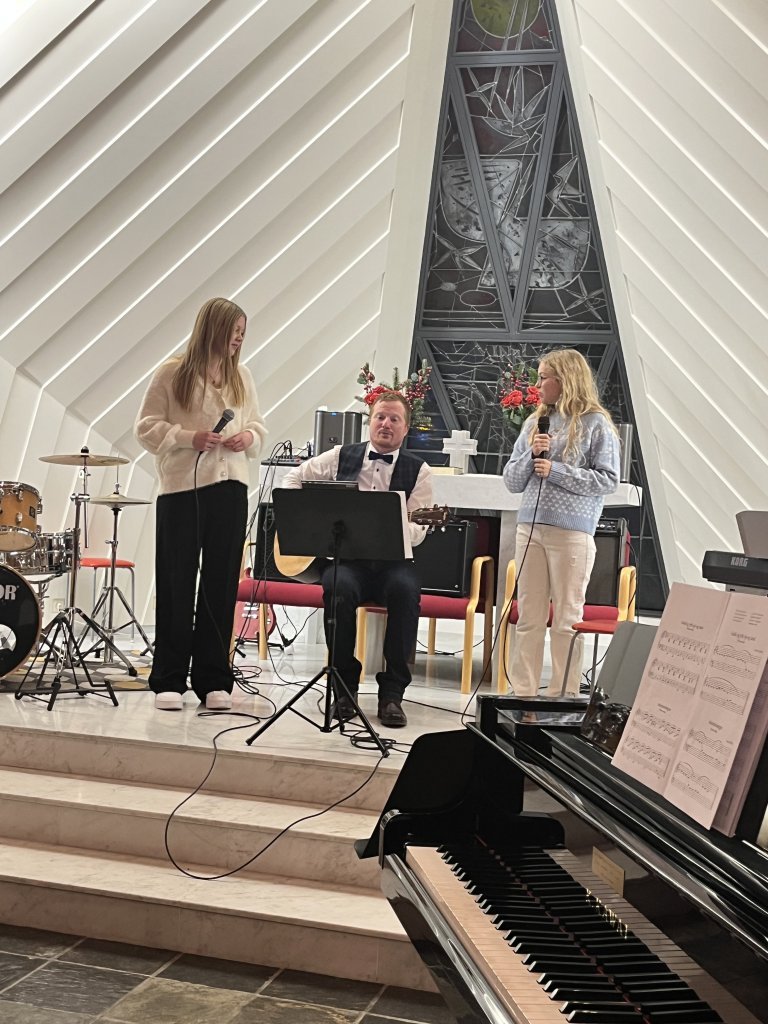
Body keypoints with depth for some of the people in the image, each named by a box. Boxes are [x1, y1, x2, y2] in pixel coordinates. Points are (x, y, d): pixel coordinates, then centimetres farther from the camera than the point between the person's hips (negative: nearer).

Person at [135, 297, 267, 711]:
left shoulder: (241, 376, 11)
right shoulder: (172, 373, -1)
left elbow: (257, 426, 18)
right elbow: (146, 427, -1)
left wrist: (248, 438, -4)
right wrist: (188, 438, -15)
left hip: (230, 489, 4)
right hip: (181, 488, -4)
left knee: (221, 583, 6)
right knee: (176, 584, 2)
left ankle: (213, 679, 14)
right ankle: (168, 680, 10)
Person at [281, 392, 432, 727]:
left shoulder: (418, 471, 6)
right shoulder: (342, 456, 11)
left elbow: (417, 532, -3)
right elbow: (294, 477, 21)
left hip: (391, 560, 0)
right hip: (344, 557, 0)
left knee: (406, 588, -34)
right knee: (340, 587, -35)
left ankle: (392, 692, -21)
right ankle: (345, 685, -16)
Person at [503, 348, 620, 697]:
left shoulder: (595, 424, -1)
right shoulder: (534, 422, 13)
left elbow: (608, 480, -7)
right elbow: (511, 480, 14)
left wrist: (556, 470, -11)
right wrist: (531, 455, -4)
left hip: (572, 531, -5)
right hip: (530, 527, 5)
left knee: (566, 620, 1)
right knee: (529, 617, 8)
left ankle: (563, 696, 8)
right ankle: (522, 692, 14)